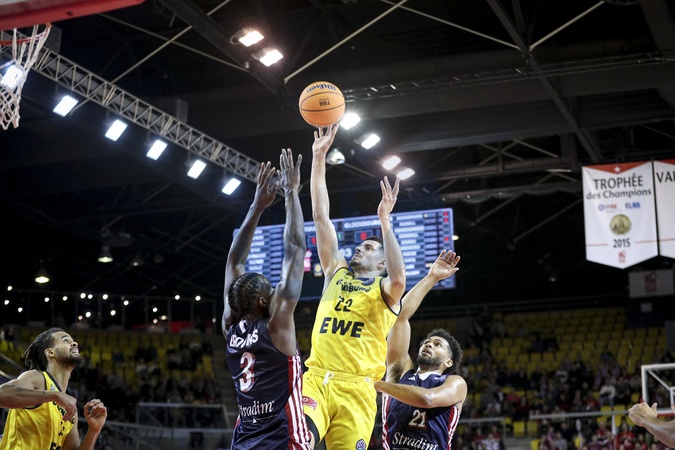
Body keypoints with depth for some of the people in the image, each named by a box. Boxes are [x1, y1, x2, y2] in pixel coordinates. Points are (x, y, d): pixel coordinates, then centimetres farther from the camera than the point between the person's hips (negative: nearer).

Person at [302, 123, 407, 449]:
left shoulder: (385, 290, 9)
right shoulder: (336, 272, 20)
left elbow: (398, 278, -17)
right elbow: (320, 216, 16)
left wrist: (384, 221, -20)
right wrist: (318, 158, 11)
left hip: (355, 388, -2)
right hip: (315, 378, 2)